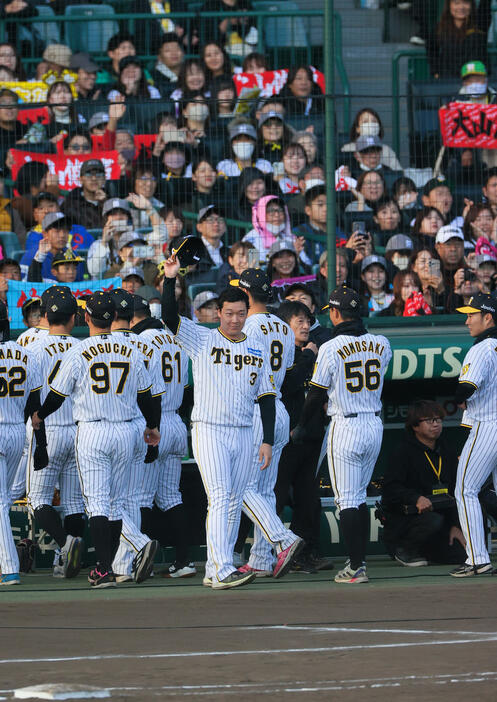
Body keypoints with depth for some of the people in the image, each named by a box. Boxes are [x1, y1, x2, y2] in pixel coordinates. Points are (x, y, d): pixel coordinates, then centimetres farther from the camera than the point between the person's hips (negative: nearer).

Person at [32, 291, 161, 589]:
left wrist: (39, 416, 19)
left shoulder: (78, 353, -9)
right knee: (116, 502, 13)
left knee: (97, 501, -4)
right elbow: (145, 396, 11)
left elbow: (57, 396, -2)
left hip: (92, 432, -3)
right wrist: (153, 427, 28)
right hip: (126, 431, 3)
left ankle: (105, 569, -15)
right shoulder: (131, 351, 2)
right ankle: (106, 567, 18)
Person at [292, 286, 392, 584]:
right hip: (375, 425, 5)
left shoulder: (331, 349, -12)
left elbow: (317, 394, -6)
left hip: (346, 427, -5)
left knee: (347, 500, -2)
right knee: (360, 497, 17)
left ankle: (356, 567, -7)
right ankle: (359, 561, 17)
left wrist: (301, 426, 9)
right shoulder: (382, 344, 2)